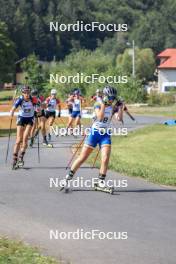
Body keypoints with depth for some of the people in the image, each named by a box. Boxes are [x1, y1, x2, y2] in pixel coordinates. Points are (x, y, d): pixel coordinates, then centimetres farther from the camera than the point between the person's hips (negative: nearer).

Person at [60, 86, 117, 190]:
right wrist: (103, 104, -24)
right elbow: (100, 117, -22)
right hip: (94, 133, -2)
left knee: (105, 159, -14)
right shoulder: (98, 105, -5)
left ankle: (101, 182, -2)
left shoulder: (112, 107, 4)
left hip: (105, 135, 2)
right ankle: (68, 178, 7)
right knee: (82, 157, -1)